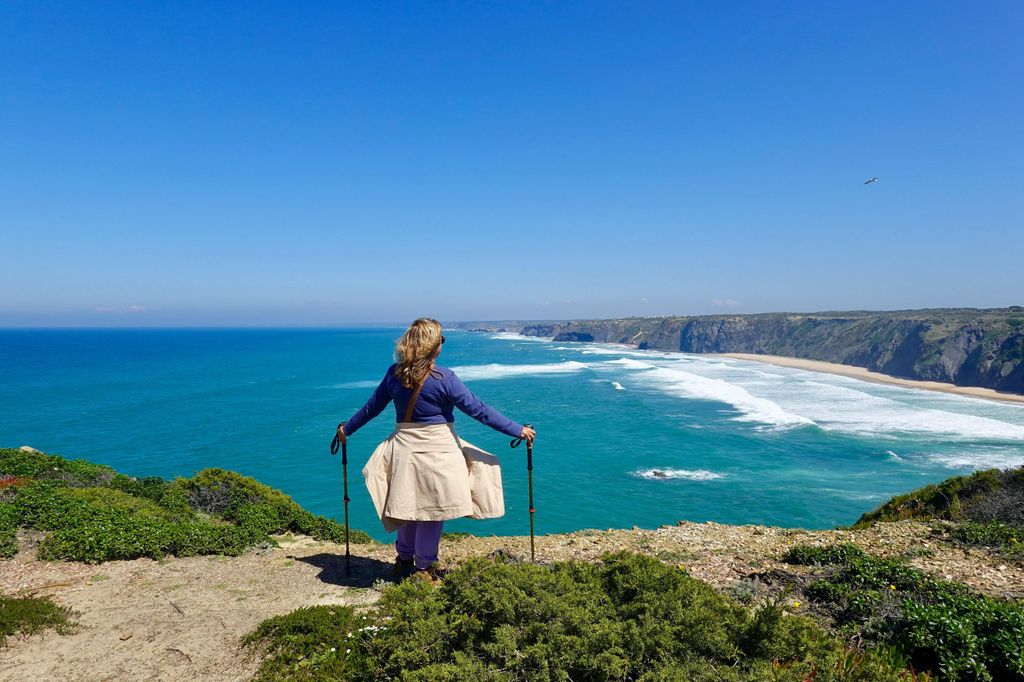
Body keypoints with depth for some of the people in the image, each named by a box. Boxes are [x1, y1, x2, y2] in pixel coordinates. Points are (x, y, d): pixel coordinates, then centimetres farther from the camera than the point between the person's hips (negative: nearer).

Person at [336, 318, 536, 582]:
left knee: (410, 506, 20)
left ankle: (404, 560, 35)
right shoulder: (444, 378, -15)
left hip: (404, 449, 5)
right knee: (433, 510, 9)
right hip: (437, 451, -5)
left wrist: (347, 428, 27)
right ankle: (423, 568, 22)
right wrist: (518, 430, -7)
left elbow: (372, 407, 10)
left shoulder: (395, 373, -1)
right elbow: (479, 410, -14)